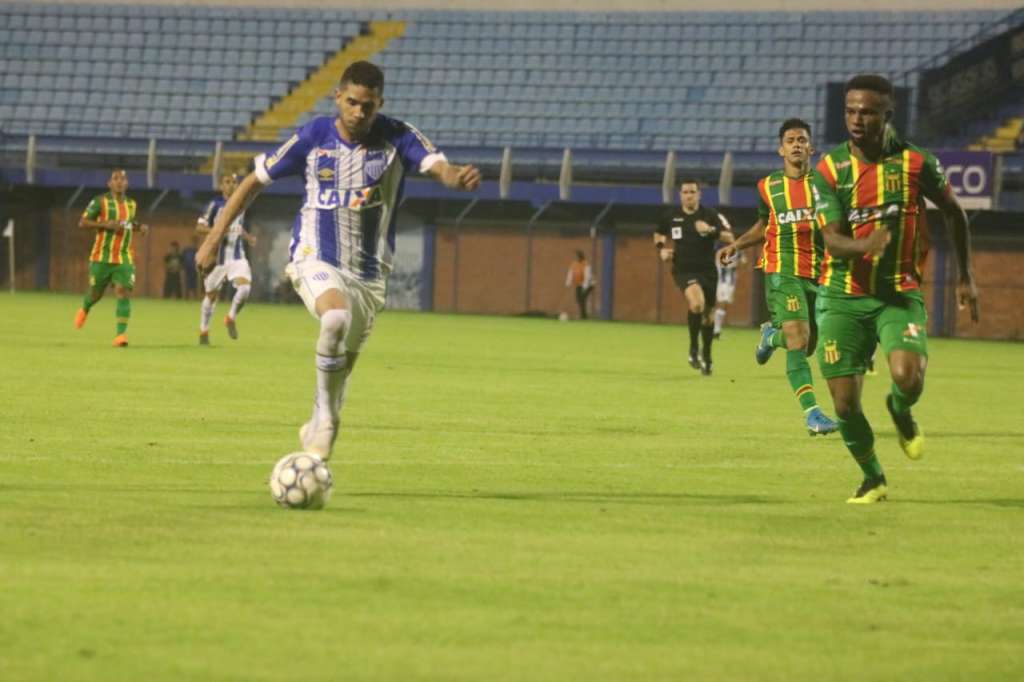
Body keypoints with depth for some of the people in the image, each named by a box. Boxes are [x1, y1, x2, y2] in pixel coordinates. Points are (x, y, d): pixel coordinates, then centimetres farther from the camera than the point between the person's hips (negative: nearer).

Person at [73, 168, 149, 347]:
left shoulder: (132, 204, 11)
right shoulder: (100, 202, -5)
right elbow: (82, 223, -9)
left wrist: (139, 228, 6)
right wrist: (106, 224, -20)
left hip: (125, 258, 3)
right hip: (102, 257, -3)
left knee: (124, 292, -15)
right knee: (95, 293, 10)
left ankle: (121, 334, -19)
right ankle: (85, 309, 46)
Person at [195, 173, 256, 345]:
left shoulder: (243, 206, 9)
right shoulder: (215, 205, -7)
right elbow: (199, 228, -11)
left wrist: (249, 238, 5)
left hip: (238, 256, 3)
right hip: (218, 257, -3)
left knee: (245, 287, -20)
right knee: (211, 294, 8)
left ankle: (231, 318, 5)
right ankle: (204, 330, 28)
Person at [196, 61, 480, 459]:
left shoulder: (397, 139, -7)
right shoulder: (314, 137, -6)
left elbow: (438, 167, -24)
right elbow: (255, 181, 4)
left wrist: (459, 178, -49)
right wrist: (214, 238, 2)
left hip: (369, 273, 3)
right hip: (316, 260, -3)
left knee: (344, 363, 10)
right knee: (337, 318, -33)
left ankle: (317, 432, 33)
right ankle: (326, 417, -19)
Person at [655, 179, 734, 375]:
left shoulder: (710, 215, -4)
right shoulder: (671, 217, 2)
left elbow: (729, 237, -13)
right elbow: (659, 234, 22)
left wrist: (710, 230, -28)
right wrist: (661, 249, 2)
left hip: (707, 270, 1)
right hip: (684, 271, -1)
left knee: (707, 315, 12)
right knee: (697, 302, -29)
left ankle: (706, 357, 34)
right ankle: (693, 348, -13)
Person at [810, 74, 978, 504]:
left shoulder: (915, 163, -5)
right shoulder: (829, 169, -5)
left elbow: (953, 212, 11)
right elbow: (832, 240, -11)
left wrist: (965, 278, 13)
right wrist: (865, 245, -34)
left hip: (899, 294, -1)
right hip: (842, 296, 1)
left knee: (908, 376, -26)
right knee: (844, 402, -3)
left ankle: (901, 413, 12)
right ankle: (873, 479, 23)